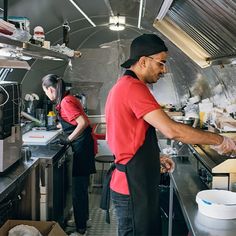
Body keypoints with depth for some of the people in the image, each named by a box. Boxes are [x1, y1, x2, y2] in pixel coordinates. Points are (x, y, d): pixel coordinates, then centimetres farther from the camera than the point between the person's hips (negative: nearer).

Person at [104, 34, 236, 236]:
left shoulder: (123, 86, 13)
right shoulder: (133, 87, -21)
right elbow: (171, 130, -28)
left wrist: (155, 157, 14)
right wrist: (219, 140, -17)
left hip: (132, 181, 10)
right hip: (133, 187, -10)